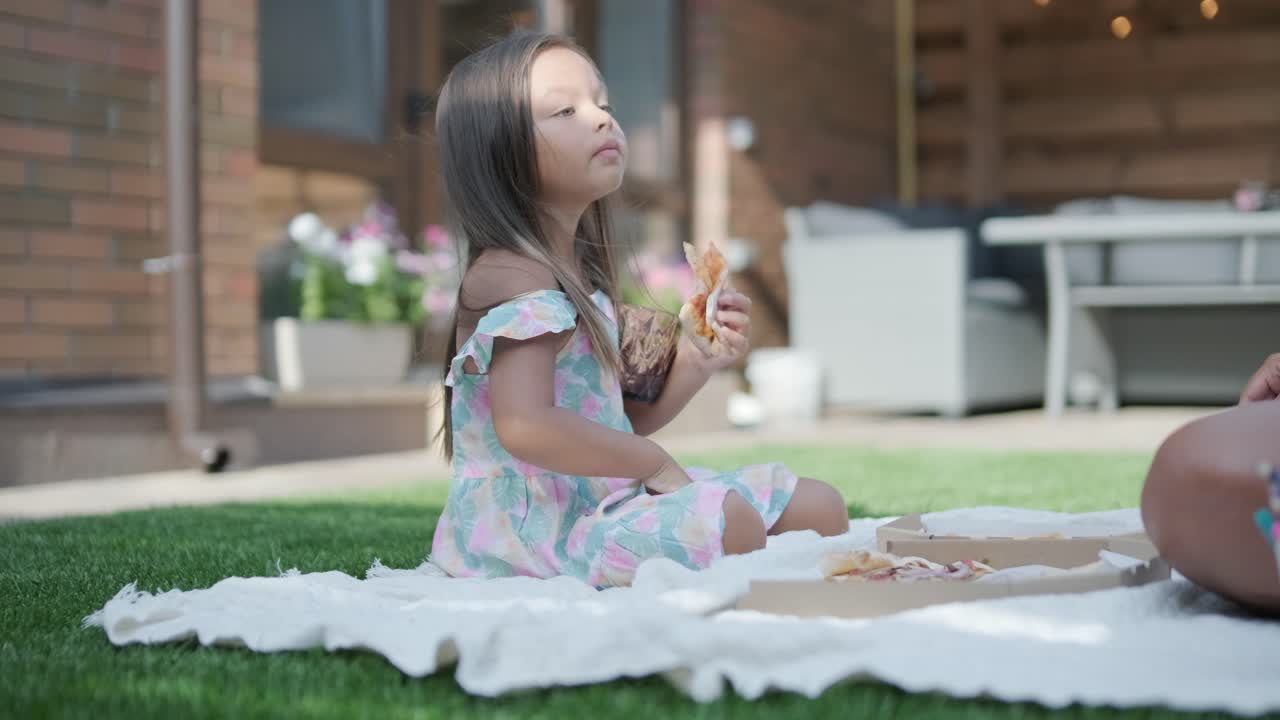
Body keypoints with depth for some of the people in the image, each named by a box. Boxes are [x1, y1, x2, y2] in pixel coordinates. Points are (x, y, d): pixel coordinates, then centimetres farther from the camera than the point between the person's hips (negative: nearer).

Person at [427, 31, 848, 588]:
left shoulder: (580, 273, 15)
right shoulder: (511, 275, -15)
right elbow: (526, 427, -28)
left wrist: (694, 366, 4)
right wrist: (655, 462, -16)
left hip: (608, 497, 10)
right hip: (535, 522, -10)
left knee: (819, 507, 7)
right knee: (727, 520, -32)